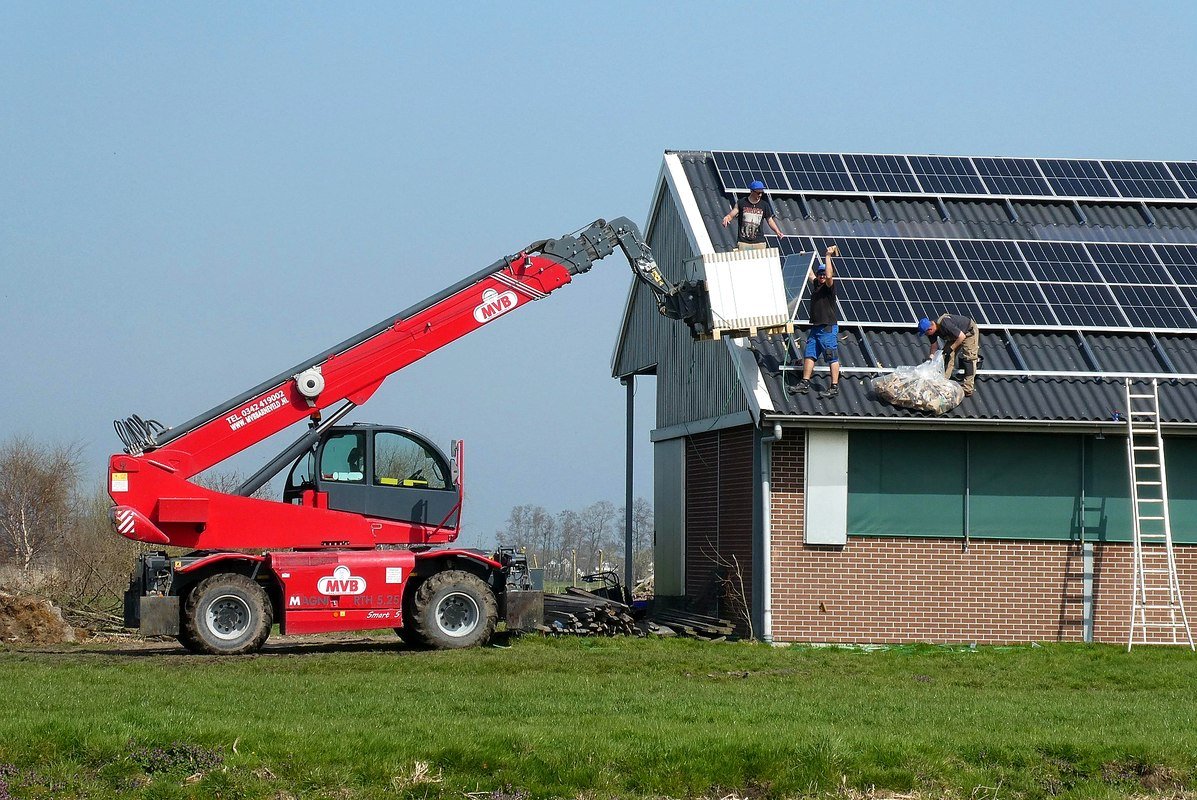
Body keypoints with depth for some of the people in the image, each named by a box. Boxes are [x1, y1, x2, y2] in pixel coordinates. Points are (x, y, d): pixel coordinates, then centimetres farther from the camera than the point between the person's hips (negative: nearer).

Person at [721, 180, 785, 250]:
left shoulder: (764, 205, 6)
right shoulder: (741, 203, 2)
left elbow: (770, 220, 12)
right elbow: (730, 215, 4)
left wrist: (778, 232, -2)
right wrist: (726, 219, -19)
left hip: (759, 242, 1)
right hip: (743, 242, -1)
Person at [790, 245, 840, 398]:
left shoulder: (829, 286, -8)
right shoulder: (816, 285, 13)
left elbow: (829, 275, -28)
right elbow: (809, 274, 31)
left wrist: (828, 256, -24)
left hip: (828, 328, -9)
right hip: (816, 327, 9)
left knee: (832, 358, -5)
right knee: (809, 354, 9)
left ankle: (834, 387, -4)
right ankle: (805, 383, 14)